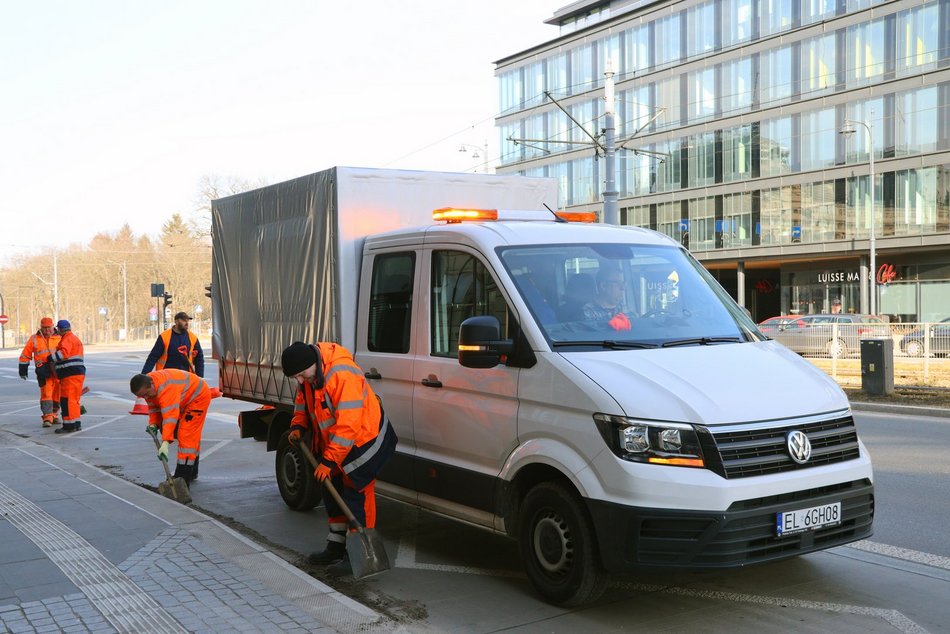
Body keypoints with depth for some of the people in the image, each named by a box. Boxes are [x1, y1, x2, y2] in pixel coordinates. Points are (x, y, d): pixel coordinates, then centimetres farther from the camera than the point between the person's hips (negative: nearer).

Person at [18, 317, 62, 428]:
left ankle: (54, 415, 23)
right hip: (43, 371, -2)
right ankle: (47, 418, -13)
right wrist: (23, 369, 8)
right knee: (46, 393, -11)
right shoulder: (34, 339, 5)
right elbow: (25, 355, 9)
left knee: (57, 394, 8)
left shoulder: (59, 338, 7)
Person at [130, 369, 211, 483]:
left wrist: (165, 442, -52)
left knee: (187, 435, -17)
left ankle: (184, 476, -18)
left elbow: (170, 416, -46)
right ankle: (192, 472, 28)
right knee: (192, 436, 17)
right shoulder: (146, 386, -9)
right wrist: (153, 423, -12)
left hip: (199, 396, -10)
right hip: (186, 400, 10)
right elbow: (153, 406, 6)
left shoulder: (166, 388, -39)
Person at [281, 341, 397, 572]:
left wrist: (328, 460, -28)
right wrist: (298, 427, -1)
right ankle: (336, 548, 26)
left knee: (356, 495, -5)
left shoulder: (343, 374, -33)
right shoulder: (308, 374, -4)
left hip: (362, 439, -9)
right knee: (332, 492, 15)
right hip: (333, 443, 9)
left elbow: (348, 424, -32)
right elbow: (303, 401, 17)